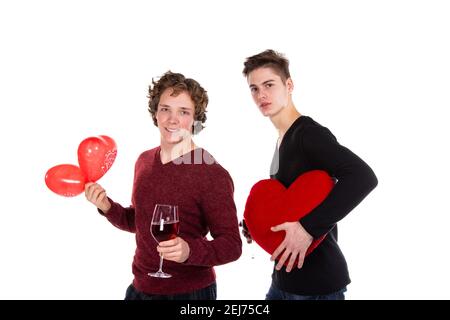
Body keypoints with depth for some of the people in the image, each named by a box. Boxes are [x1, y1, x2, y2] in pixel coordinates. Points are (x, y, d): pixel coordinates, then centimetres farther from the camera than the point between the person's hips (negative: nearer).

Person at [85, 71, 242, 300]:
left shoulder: (213, 175, -21)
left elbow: (231, 245, -17)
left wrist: (191, 250, -34)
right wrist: (108, 208, -5)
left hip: (189, 293, -5)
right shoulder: (144, 161, 0)